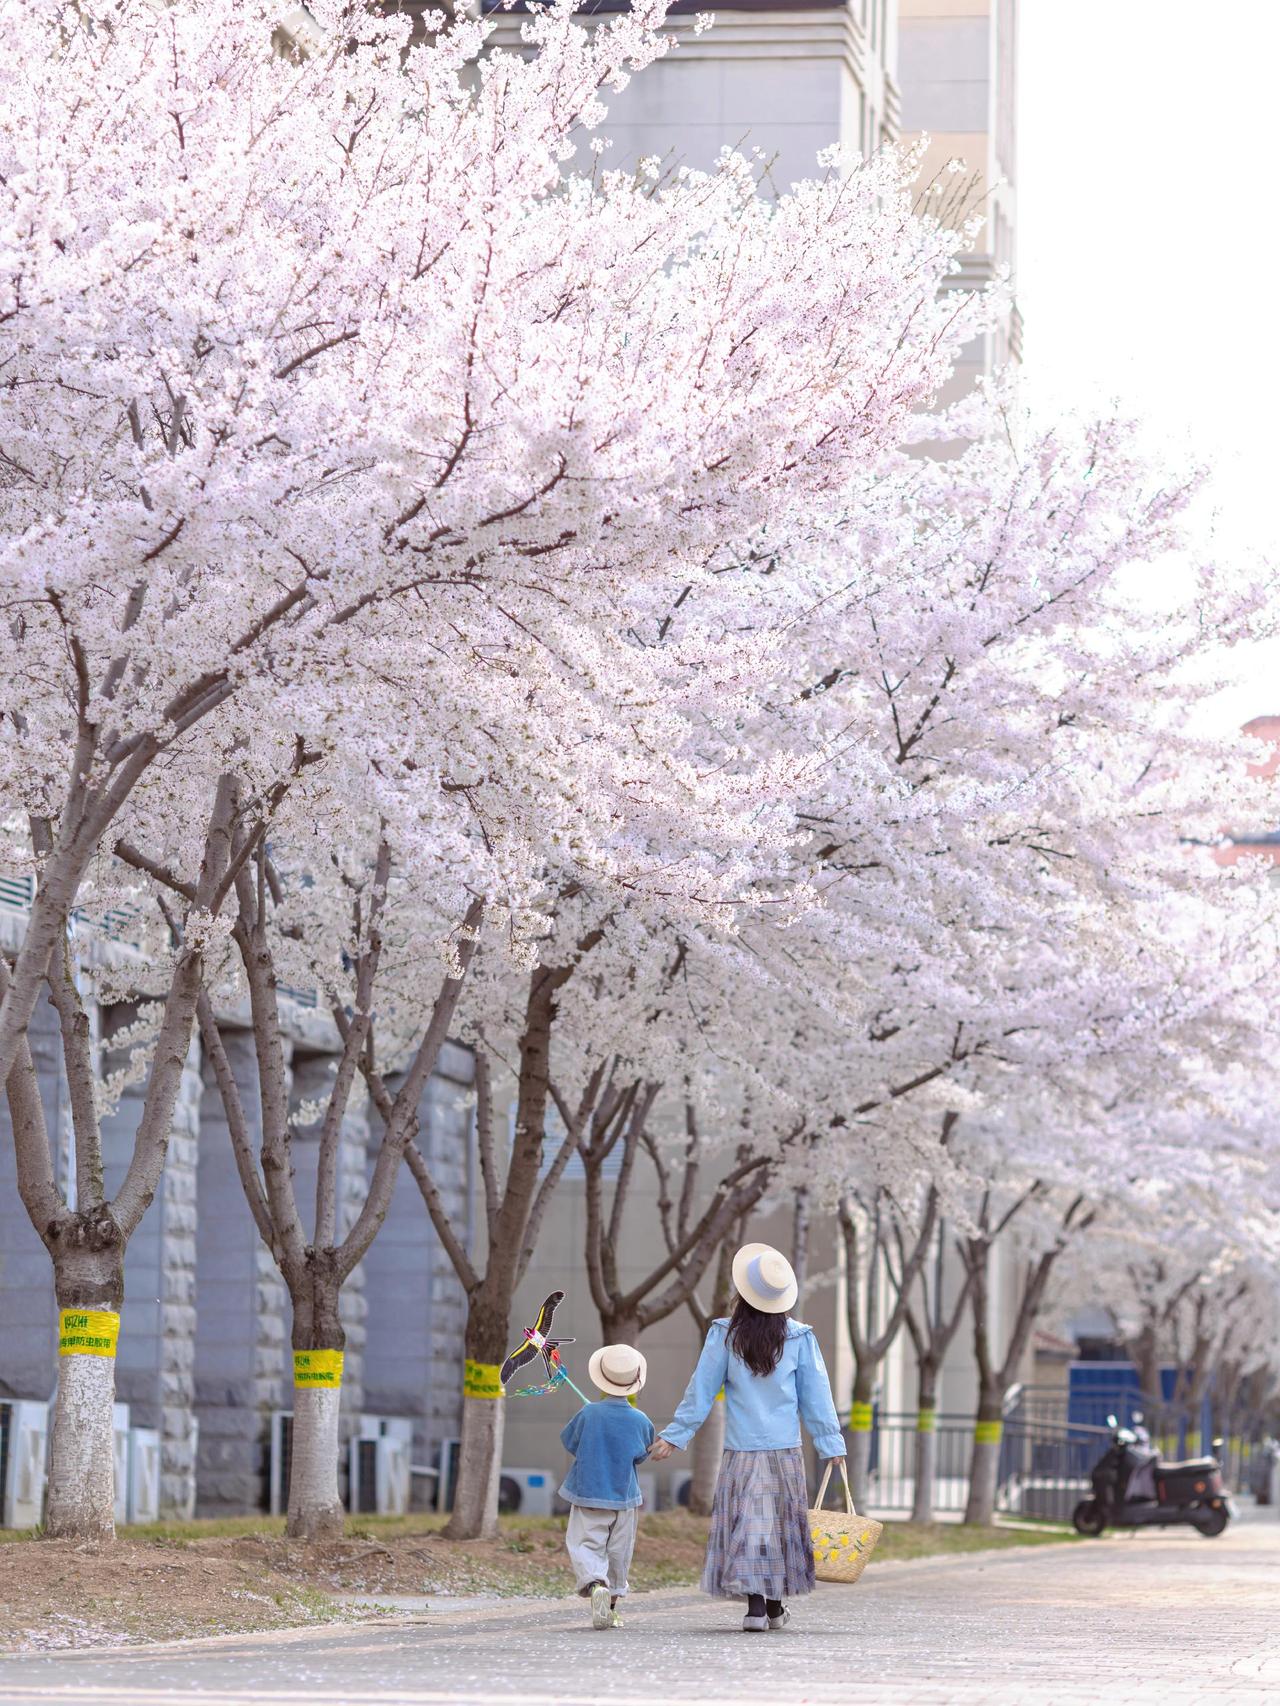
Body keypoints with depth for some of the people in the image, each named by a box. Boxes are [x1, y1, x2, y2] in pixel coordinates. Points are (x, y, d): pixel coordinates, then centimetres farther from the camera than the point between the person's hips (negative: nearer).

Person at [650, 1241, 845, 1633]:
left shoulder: (725, 1336, -5)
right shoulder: (799, 1338, -3)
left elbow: (701, 1391, -2)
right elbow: (816, 1396, 2)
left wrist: (674, 1436, 6)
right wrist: (831, 1443, 10)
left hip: (741, 1450, -1)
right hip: (786, 1449, 1)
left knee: (746, 1526, 0)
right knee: (781, 1523, 12)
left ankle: (755, 1604, -11)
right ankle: (775, 1607, 19)